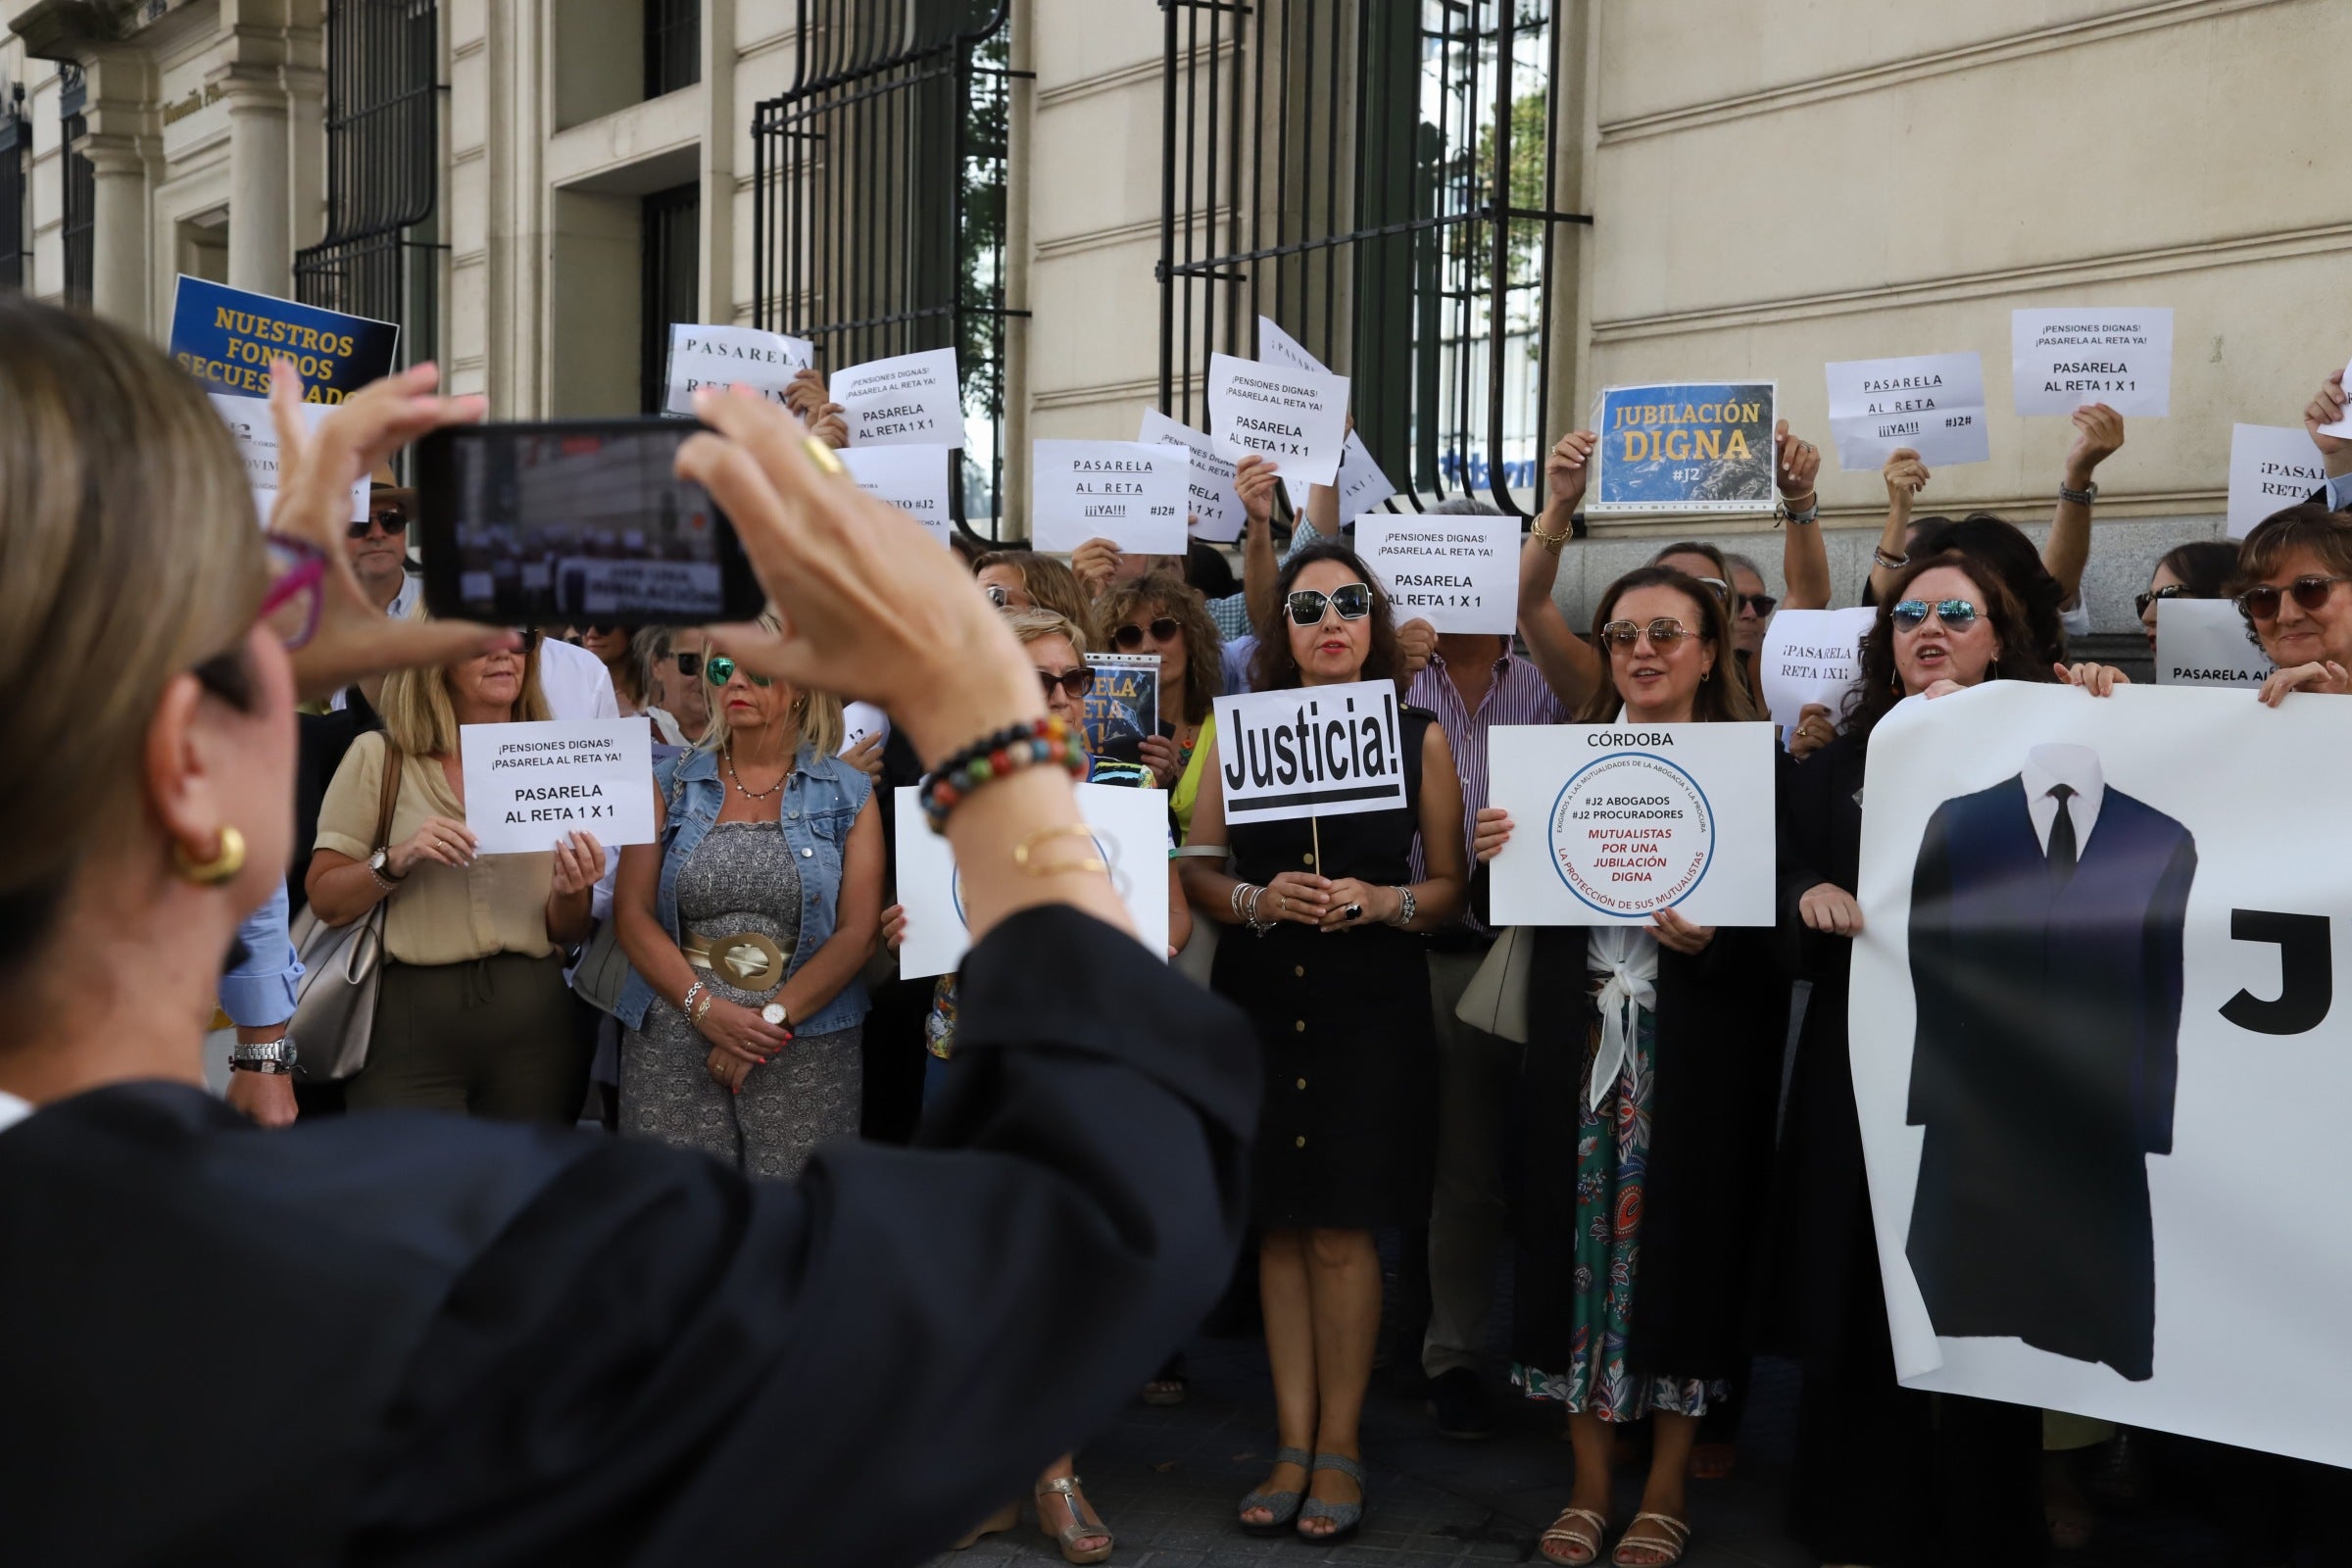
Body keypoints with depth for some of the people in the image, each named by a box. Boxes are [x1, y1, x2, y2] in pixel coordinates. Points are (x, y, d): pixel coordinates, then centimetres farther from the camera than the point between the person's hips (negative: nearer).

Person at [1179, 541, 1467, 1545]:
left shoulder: (1419, 736, 3)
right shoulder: (1240, 729, 6)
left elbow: (1451, 886, 4)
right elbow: (1197, 869, 5)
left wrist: (1382, 901, -14)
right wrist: (1256, 900, -14)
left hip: (1371, 1005, -2)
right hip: (1261, 1000, 2)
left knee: (1341, 1231, -1)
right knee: (1279, 1228, 6)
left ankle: (1339, 1445, 14)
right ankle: (1294, 1443, 17)